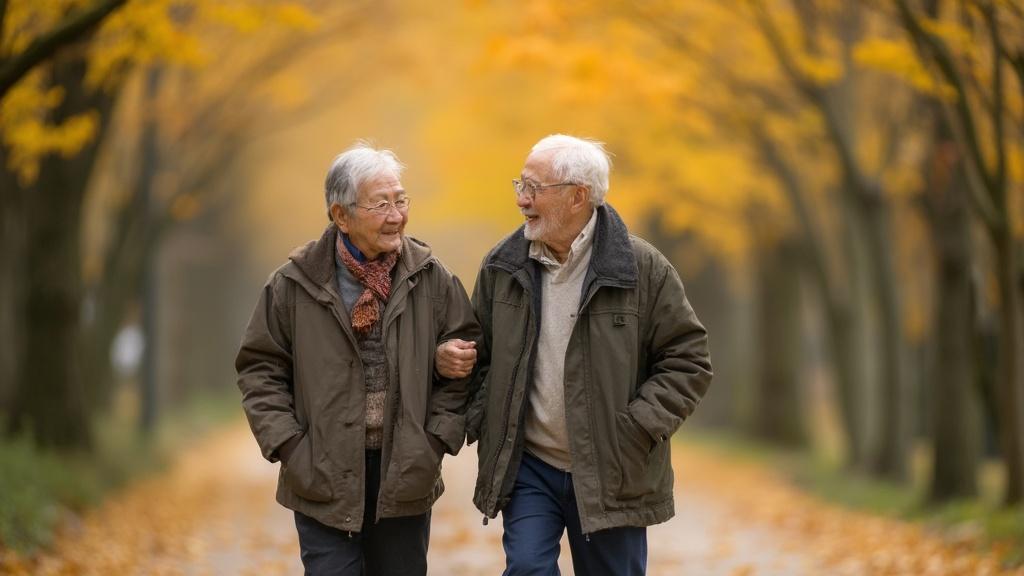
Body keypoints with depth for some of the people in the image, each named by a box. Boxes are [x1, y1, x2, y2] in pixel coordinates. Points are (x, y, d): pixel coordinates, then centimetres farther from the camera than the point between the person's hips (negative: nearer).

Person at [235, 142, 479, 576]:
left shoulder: (431, 279, 0)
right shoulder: (295, 284, -4)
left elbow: (466, 356, 7)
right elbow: (260, 369, 2)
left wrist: (439, 437, -1)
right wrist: (288, 445, -6)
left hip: (405, 477, 2)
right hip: (324, 478, -2)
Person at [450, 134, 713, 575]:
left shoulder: (642, 269, -8)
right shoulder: (502, 267, 2)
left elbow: (688, 360, -6)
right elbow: (479, 354, 14)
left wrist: (636, 430, -14)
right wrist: (481, 420, -1)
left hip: (610, 476, -2)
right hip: (527, 466, 2)